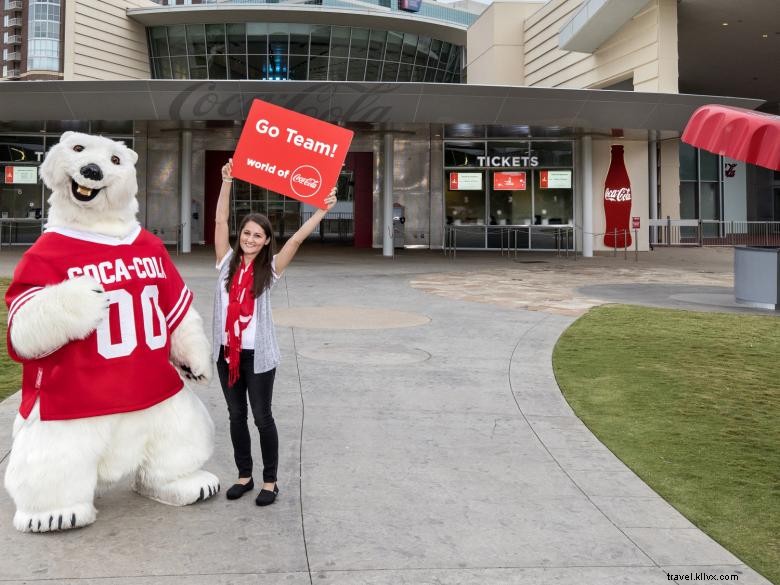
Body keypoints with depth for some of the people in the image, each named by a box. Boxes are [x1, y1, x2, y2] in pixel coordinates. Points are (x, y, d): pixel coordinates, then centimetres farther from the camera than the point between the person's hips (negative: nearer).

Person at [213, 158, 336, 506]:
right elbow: (220, 221, -2)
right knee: (236, 416, 14)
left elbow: (296, 239, -12)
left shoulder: (270, 269, -4)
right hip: (226, 351, 3)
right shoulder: (227, 262, 2)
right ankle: (244, 475, 28)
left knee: (262, 418, 5)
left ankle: (270, 481, 19)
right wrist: (227, 182, -6)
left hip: (258, 354, -3)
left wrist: (322, 211, -19)